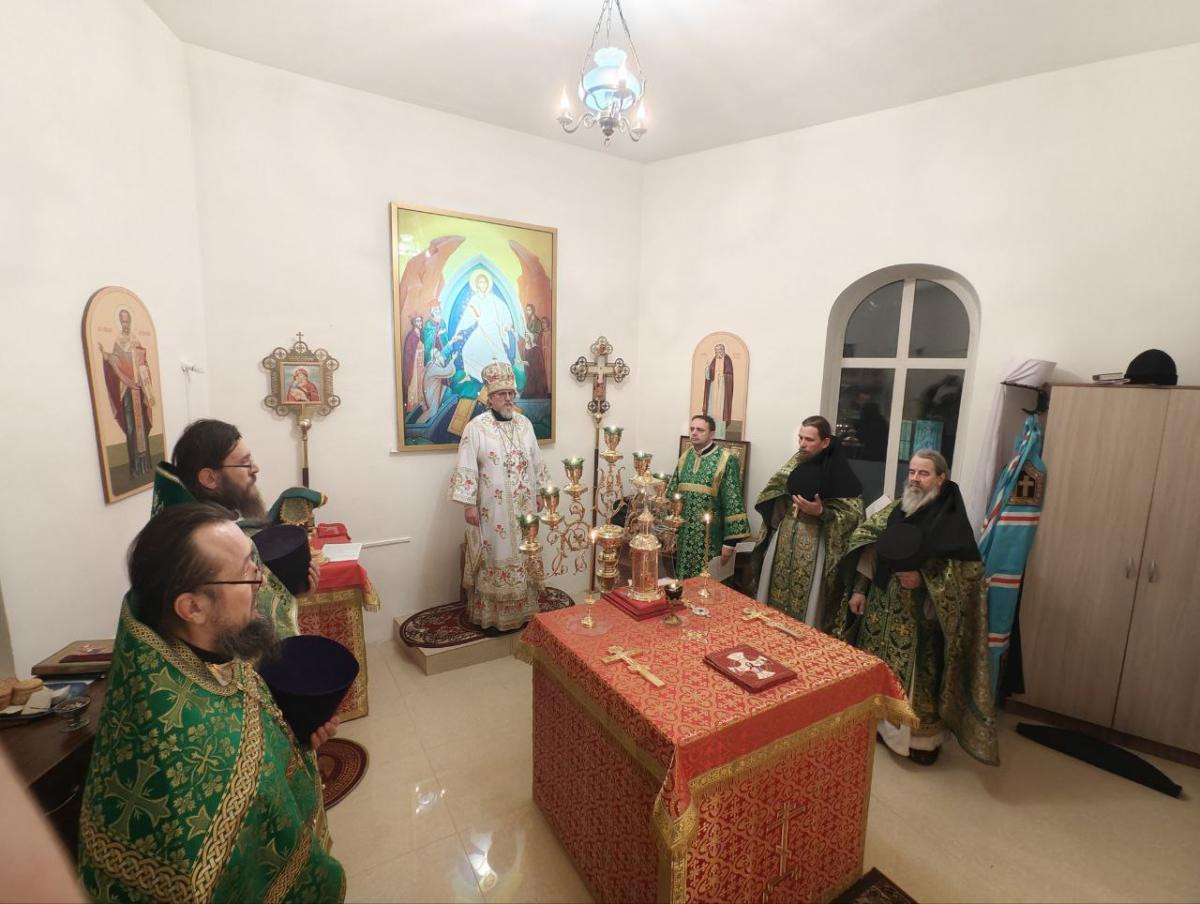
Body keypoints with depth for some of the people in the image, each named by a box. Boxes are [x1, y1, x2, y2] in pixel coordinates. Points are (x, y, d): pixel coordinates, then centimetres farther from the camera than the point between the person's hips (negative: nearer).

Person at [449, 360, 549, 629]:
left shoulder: (525, 424, 6)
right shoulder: (476, 427, -9)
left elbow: (536, 463, 13)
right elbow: (466, 469, -10)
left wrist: (541, 493, 13)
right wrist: (469, 504, -13)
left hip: (523, 508, 5)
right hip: (491, 509, -4)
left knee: (522, 558, 13)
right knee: (493, 560, 5)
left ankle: (523, 610, 28)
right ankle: (489, 614, 19)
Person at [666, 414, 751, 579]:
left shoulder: (725, 460, -10)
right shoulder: (685, 458, 7)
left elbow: (733, 501, -12)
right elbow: (671, 494, 13)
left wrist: (729, 541, -14)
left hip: (709, 538, -5)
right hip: (684, 536, 5)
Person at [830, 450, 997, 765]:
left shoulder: (952, 520, -11)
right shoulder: (895, 509, 4)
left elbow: (968, 571, -13)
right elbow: (867, 551, 7)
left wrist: (924, 579, -23)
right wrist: (858, 590, 3)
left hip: (920, 614, -5)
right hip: (882, 605, 5)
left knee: (917, 673, 4)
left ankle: (923, 737, 25)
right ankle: (877, 722, 34)